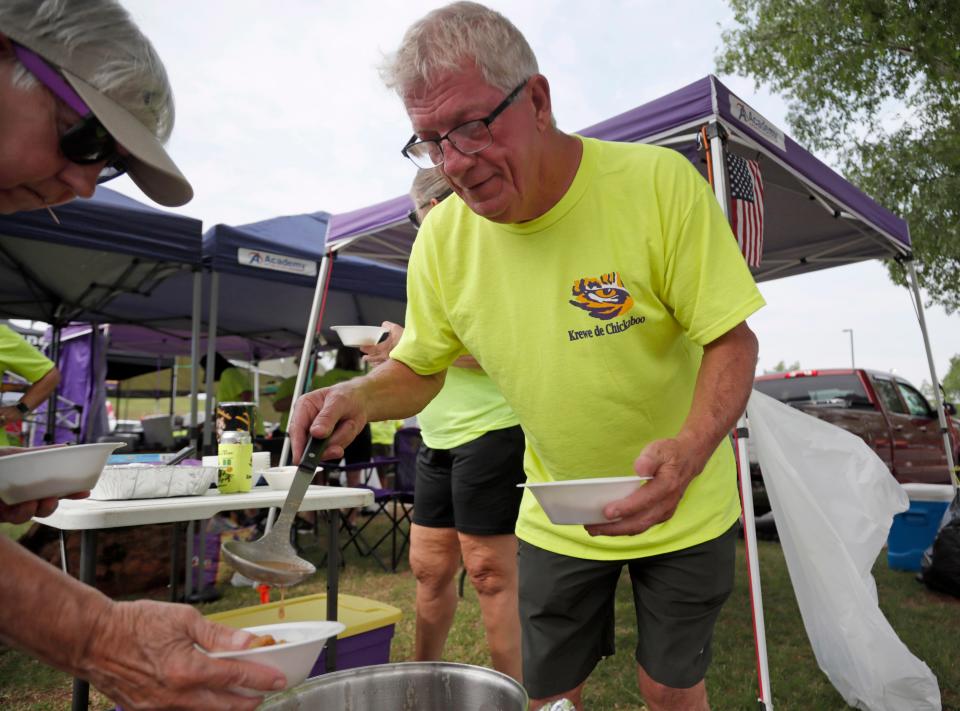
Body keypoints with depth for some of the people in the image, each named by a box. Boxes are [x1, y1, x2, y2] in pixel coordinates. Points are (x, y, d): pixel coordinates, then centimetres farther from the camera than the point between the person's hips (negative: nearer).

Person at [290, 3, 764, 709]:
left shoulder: (660, 181, -21)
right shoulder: (443, 236, -11)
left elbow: (733, 341, -17)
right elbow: (420, 367, 1)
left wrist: (687, 451, -36)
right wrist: (363, 394, -21)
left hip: (684, 513, -2)